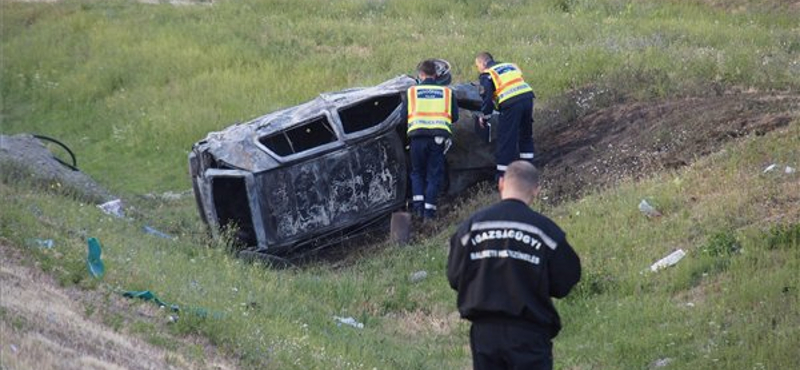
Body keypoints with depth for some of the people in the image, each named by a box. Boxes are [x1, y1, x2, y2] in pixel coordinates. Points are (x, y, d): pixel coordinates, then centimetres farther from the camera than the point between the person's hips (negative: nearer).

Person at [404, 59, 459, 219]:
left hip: (418, 135, 0)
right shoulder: (446, 92, 12)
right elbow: (455, 116, 14)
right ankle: (429, 208, -2)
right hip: (439, 136, 0)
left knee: (417, 172, 16)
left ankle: (418, 204, 0)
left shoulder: (411, 91, 10)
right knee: (434, 174, 7)